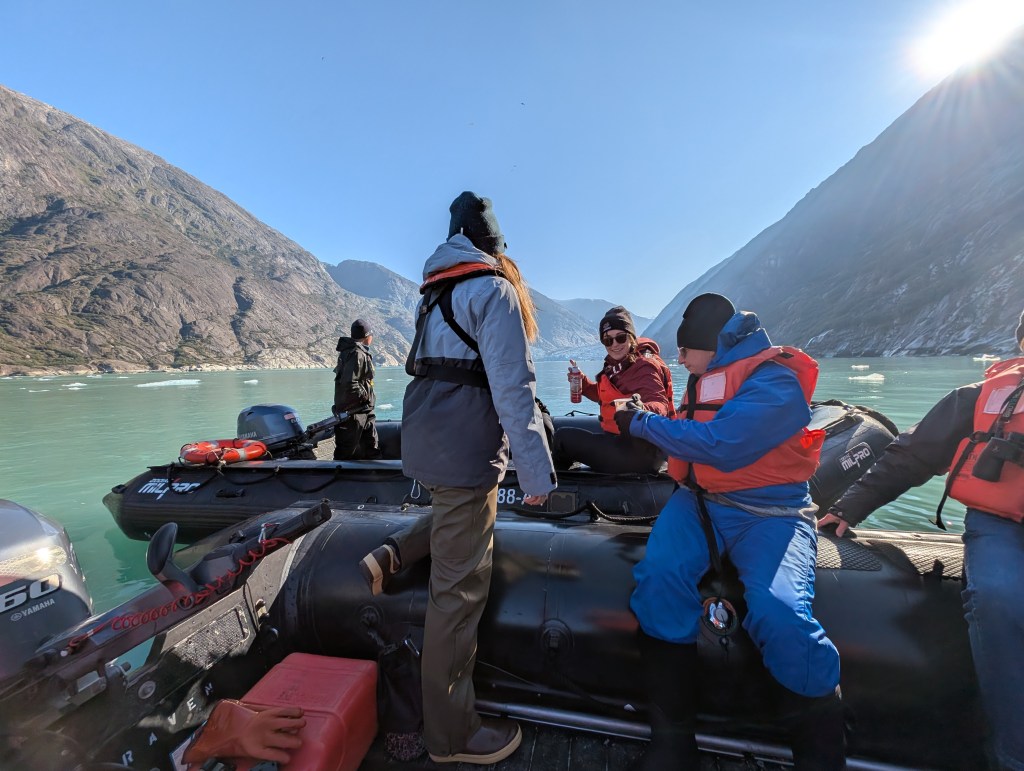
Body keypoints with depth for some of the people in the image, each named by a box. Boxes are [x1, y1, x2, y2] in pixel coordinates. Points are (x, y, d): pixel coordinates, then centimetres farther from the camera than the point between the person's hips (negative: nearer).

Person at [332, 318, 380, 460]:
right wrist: (365, 395, -12)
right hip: (352, 413, -10)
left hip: (364, 411, 10)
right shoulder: (357, 354, -18)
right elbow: (349, 384, -27)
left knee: (373, 449, 15)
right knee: (346, 453, 0)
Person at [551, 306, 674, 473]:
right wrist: (582, 382, 4)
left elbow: (659, 406, -32)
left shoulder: (645, 367, -19)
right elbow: (604, 396, 20)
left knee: (563, 436, -2)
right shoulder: (617, 365, 8)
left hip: (639, 454, -10)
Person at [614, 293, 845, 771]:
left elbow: (718, 445, -24)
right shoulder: (705, 378, 15)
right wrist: (645, 419, 12)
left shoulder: (776, 381, -11)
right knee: (659, 578, -23)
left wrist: (642, 424, -15)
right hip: (699, 501, 6)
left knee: (778, 614, -29)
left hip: (768, 512, -5)